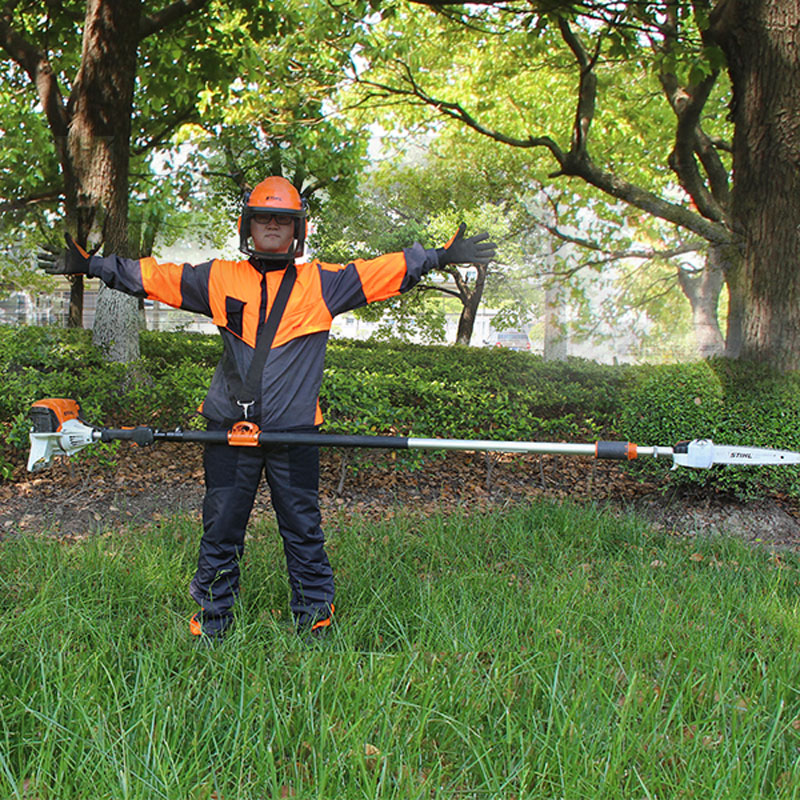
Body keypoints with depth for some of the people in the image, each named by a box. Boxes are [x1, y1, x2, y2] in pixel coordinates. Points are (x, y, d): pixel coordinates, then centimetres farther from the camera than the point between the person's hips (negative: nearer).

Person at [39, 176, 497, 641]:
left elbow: (387, 271, 6)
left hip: (294, 432, -1)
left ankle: (315, 613, 22)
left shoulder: (321, 284, 7)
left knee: (304, 528, 6)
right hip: (229, 429, 1)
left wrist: (442, 257, 2)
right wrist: (88, 266, 16)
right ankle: (213, 616, 24)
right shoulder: (219, 279, 10)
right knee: (221, 529, 8)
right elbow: (152, 277, 15)